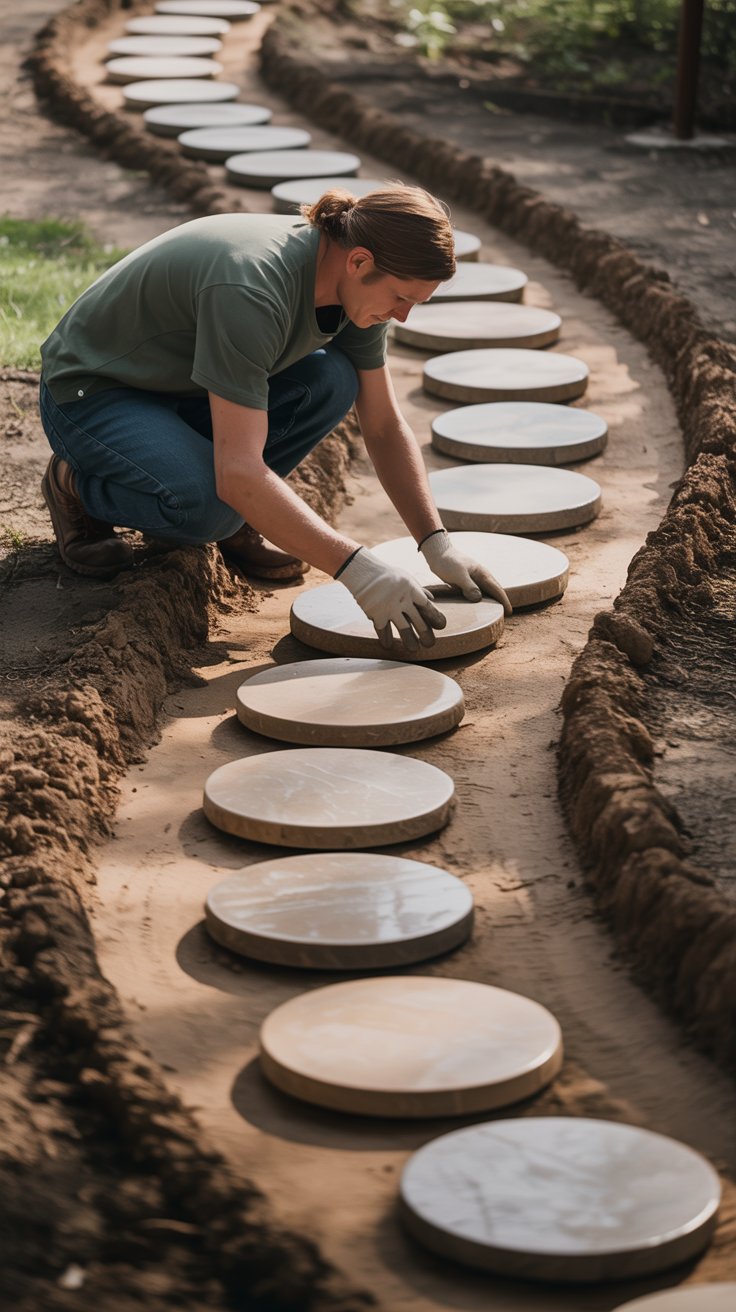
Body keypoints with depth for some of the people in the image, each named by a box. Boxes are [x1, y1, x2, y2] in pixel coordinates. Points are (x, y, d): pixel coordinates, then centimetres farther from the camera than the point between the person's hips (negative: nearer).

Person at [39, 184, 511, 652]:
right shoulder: (250, 291, -37)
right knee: (207, 503, -35)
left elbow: (386, 427, -1)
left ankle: (232, 520, 2)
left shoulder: (353, 280, -12)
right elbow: (239, 473, -42)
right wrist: (358, 570, -42)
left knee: (331, 381, -18)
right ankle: (79, 487, -3)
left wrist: (437, 544, -11)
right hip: (91, 395, -7)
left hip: (182, 387, 7)